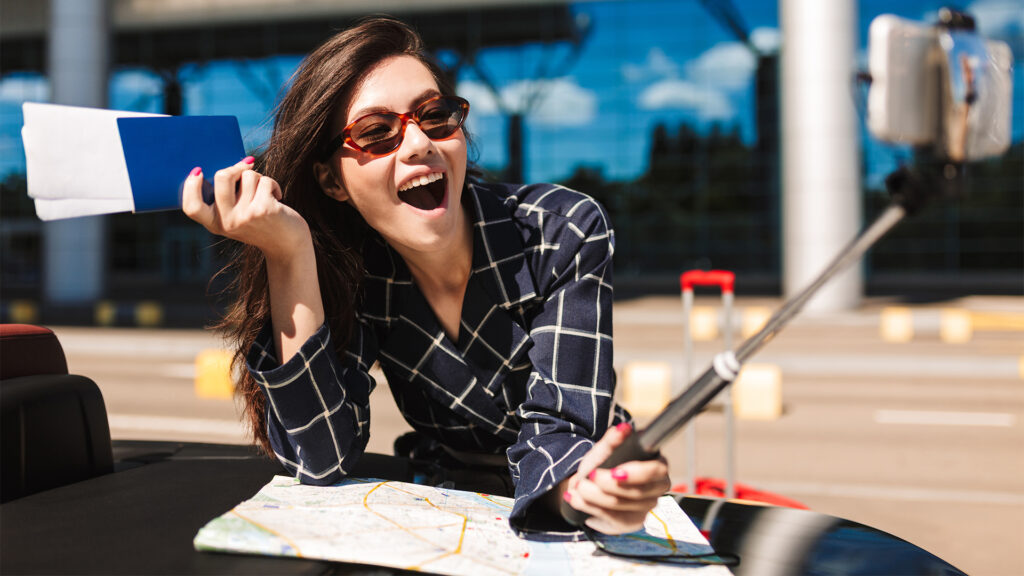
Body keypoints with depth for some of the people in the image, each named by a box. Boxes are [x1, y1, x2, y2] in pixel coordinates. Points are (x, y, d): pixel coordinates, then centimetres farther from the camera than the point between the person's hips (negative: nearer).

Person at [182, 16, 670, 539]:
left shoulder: (565, 234, -15)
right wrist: (289, 255, -24)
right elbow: (321, 460, -18)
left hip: (552, 517, -1)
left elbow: (556, 427, -19)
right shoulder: (351, 270, -9)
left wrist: (584, 486, -43)